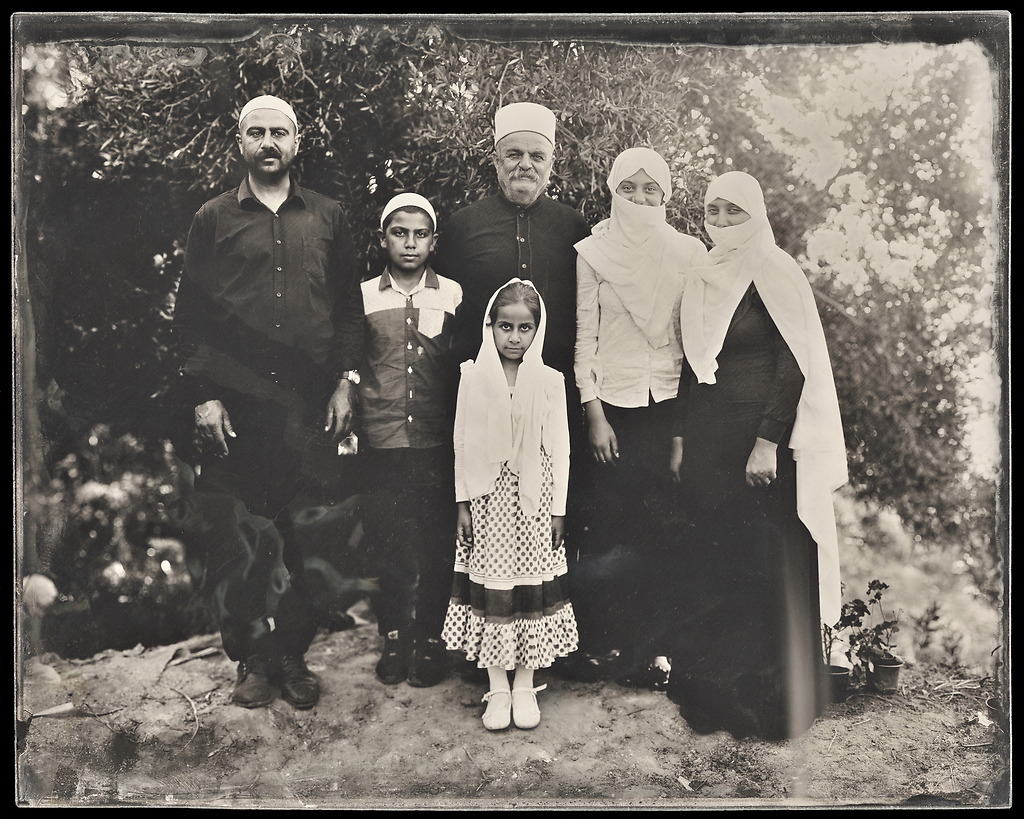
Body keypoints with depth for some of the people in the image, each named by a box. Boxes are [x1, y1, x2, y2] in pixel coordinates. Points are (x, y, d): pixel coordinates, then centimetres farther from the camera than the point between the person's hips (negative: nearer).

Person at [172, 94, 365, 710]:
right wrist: (203, 395, -3)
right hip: (234, 409, 0)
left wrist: (344, 383, 2)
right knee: (238, 538, 2)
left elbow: (350, 306, 12)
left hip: (311, 406, 1)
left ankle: (294, 656, 19)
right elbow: (190, 314, 7)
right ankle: (254, 659, 18)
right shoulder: (214, 219, 10)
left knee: (306, 538, 3)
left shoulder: (328, 218, 13)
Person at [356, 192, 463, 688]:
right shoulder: (363, 297, 8)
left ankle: (431, 637, 18)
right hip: (381, 442, 1)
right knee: (385, 541, 6)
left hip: (437, 442, -1)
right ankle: (394, 637, 22)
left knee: (437, 542, 2)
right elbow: (349, 368, 14)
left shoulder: (454, 295, 6)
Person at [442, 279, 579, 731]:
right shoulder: (473, 377, -1)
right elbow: (462, 443, 2)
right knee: (491, 588, 5)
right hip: (487, 498, 0)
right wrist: (462, 503, 0)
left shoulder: (549, 381, -2)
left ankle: (525, 686, 21)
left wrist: (558, 508, -1)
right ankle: (497, 688, 19)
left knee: (532, 588, 5)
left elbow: (559, 448, 1)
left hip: (534, 498, 0)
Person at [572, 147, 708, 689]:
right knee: (614, 528, 0)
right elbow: (584, 338, 1)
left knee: (664, 526, 0)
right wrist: (593, 414, -5)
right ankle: (607, 641, 15)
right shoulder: (592, 254, 3)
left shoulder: (690, 253, 7)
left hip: (673, 405, 1)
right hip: (614, 405, -1)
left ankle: (652, 645, 14)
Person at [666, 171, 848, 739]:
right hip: (707, 435, 6)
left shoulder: (775, 275, -7)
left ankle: (771, 698, 16)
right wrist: (680, 437, 11)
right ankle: (713, 687, 24)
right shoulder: (700, 281, 12)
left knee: (767, 563, 0)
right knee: (710, 558, 9)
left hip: (762, 439, -6)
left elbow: (795, 364, -12)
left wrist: (768, 442, -17)